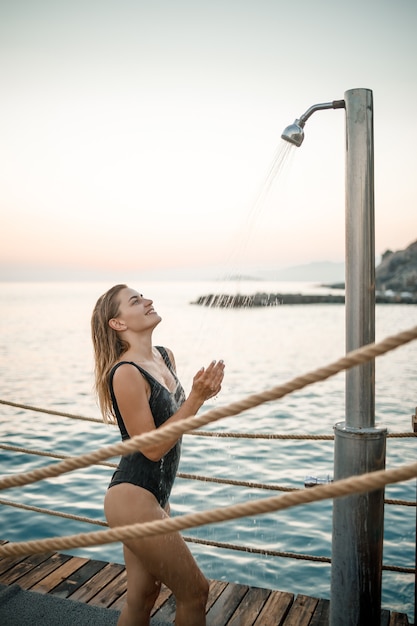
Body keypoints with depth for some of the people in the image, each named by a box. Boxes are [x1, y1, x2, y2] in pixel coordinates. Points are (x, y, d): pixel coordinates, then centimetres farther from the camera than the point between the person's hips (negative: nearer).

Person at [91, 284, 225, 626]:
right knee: (195, 591, 6)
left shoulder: (166, 356, 5)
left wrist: (202, 392, -3)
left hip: (156, 497, 8)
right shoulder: (126, 373, -21)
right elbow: (152, 447, -19)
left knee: (142, 596, 20)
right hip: (133, 499, -8)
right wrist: (197, 397, -22)